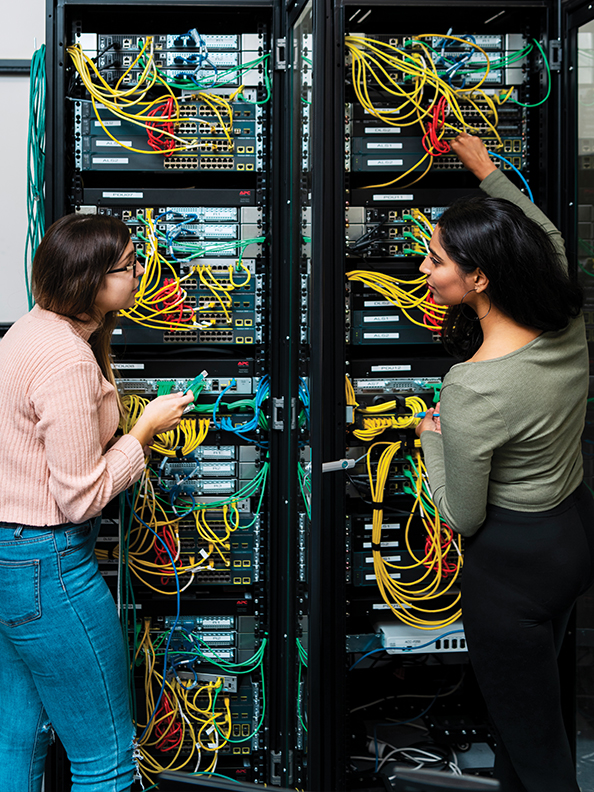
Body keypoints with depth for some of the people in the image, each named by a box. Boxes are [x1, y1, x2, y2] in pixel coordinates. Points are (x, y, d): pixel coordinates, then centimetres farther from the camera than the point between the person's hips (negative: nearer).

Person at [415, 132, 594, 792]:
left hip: (513, 561, -8)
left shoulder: (472, 389, -31)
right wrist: (488, 172, 23)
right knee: (527, 696, 27)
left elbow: (462, 518, -18)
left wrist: (431, 439, -3)